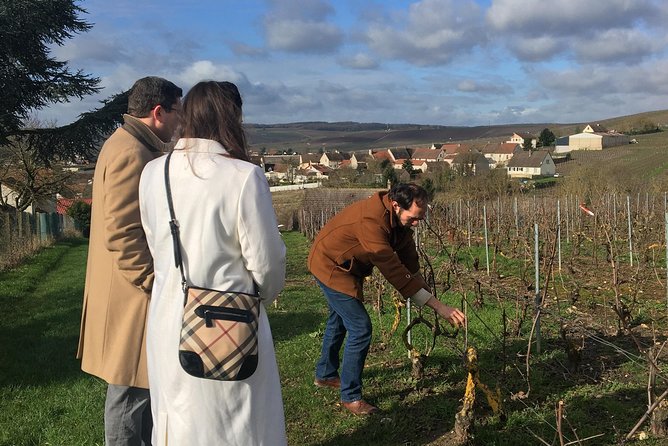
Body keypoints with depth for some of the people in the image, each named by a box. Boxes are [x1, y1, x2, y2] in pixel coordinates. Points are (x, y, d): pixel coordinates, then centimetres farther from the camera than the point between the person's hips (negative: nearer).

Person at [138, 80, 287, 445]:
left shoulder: (153, 173, -3)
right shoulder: (243, 176, -18)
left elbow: (155, 248, 7)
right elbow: (266, 260, -12)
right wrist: (265, 295, 9)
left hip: (168, 318, 5)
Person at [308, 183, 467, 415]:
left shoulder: (399, 218, -11)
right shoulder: (371, 220, -39)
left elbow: (410, 263, -4)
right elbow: (393, 270, -40)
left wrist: (431, 301, -8)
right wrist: (438, 305, -39)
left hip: (345, 266, 10)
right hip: (331, 266, -10)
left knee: (339, 320, 25)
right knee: (360, 328, -13)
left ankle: (325, 374, 47)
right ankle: (350, 396, 3)